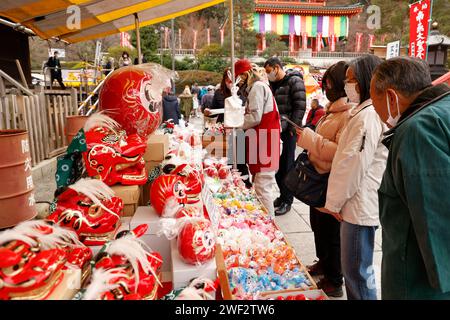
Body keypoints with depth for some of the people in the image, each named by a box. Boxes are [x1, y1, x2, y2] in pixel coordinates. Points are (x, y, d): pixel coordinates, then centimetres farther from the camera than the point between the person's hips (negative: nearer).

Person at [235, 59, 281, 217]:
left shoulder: (258, 86, -9)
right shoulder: (258, 86, 22)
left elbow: (255, 117, -17)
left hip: (264, 140, -10)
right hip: (261, 138, 10)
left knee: (262, 185, -8)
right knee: (261, 183, 13)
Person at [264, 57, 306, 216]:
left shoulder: (295, 81, -7)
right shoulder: (273, 84, 15)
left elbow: (300, 107, -12)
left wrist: (291, 128, -14)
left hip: (288, 131, -7)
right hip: (275, 130, 7)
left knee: (286, 166, -2)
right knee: (277, 165, 9)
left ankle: (287, 201, 9)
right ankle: (283, 195, 25)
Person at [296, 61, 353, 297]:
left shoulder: (350, 114, -21)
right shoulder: (333, 109, 11)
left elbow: (341, 152, -30)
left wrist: (310, 139, -25)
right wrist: (307, 138, 8)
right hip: (319, 176, 10)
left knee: (330, 230, 5)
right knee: (317, 223, 23)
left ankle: (334, 282, 25)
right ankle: (323, 263, 45)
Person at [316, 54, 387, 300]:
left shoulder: (368, 115, -19)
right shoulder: (368, 111, 14)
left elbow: (354, 164, -22)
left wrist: (334, 201, -11)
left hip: (359, 205, -10)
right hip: (358, 202, 10)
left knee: (356, 270, 3)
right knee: (355, 266, 21)